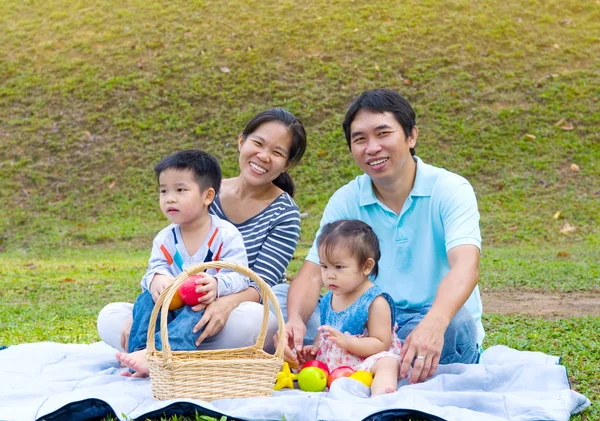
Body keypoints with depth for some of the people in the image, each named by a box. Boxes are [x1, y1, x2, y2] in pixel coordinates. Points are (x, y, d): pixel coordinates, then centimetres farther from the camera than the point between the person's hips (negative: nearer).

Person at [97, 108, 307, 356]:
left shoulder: (284, 214, -6)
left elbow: (262, 283, -16)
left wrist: (227, 303, -39)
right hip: (195, 313, 4)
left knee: (247, 319, -40)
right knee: (110, 317, -13)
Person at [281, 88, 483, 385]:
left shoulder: (450, 190, -11)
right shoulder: (345, 201, 1)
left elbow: (465, 266, -28)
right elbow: (313, 272, -8)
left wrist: (433, 325, -50)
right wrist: (295, 320, -33)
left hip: (446, 327, -3)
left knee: (455, 322, -39)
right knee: (282, 308, -17)